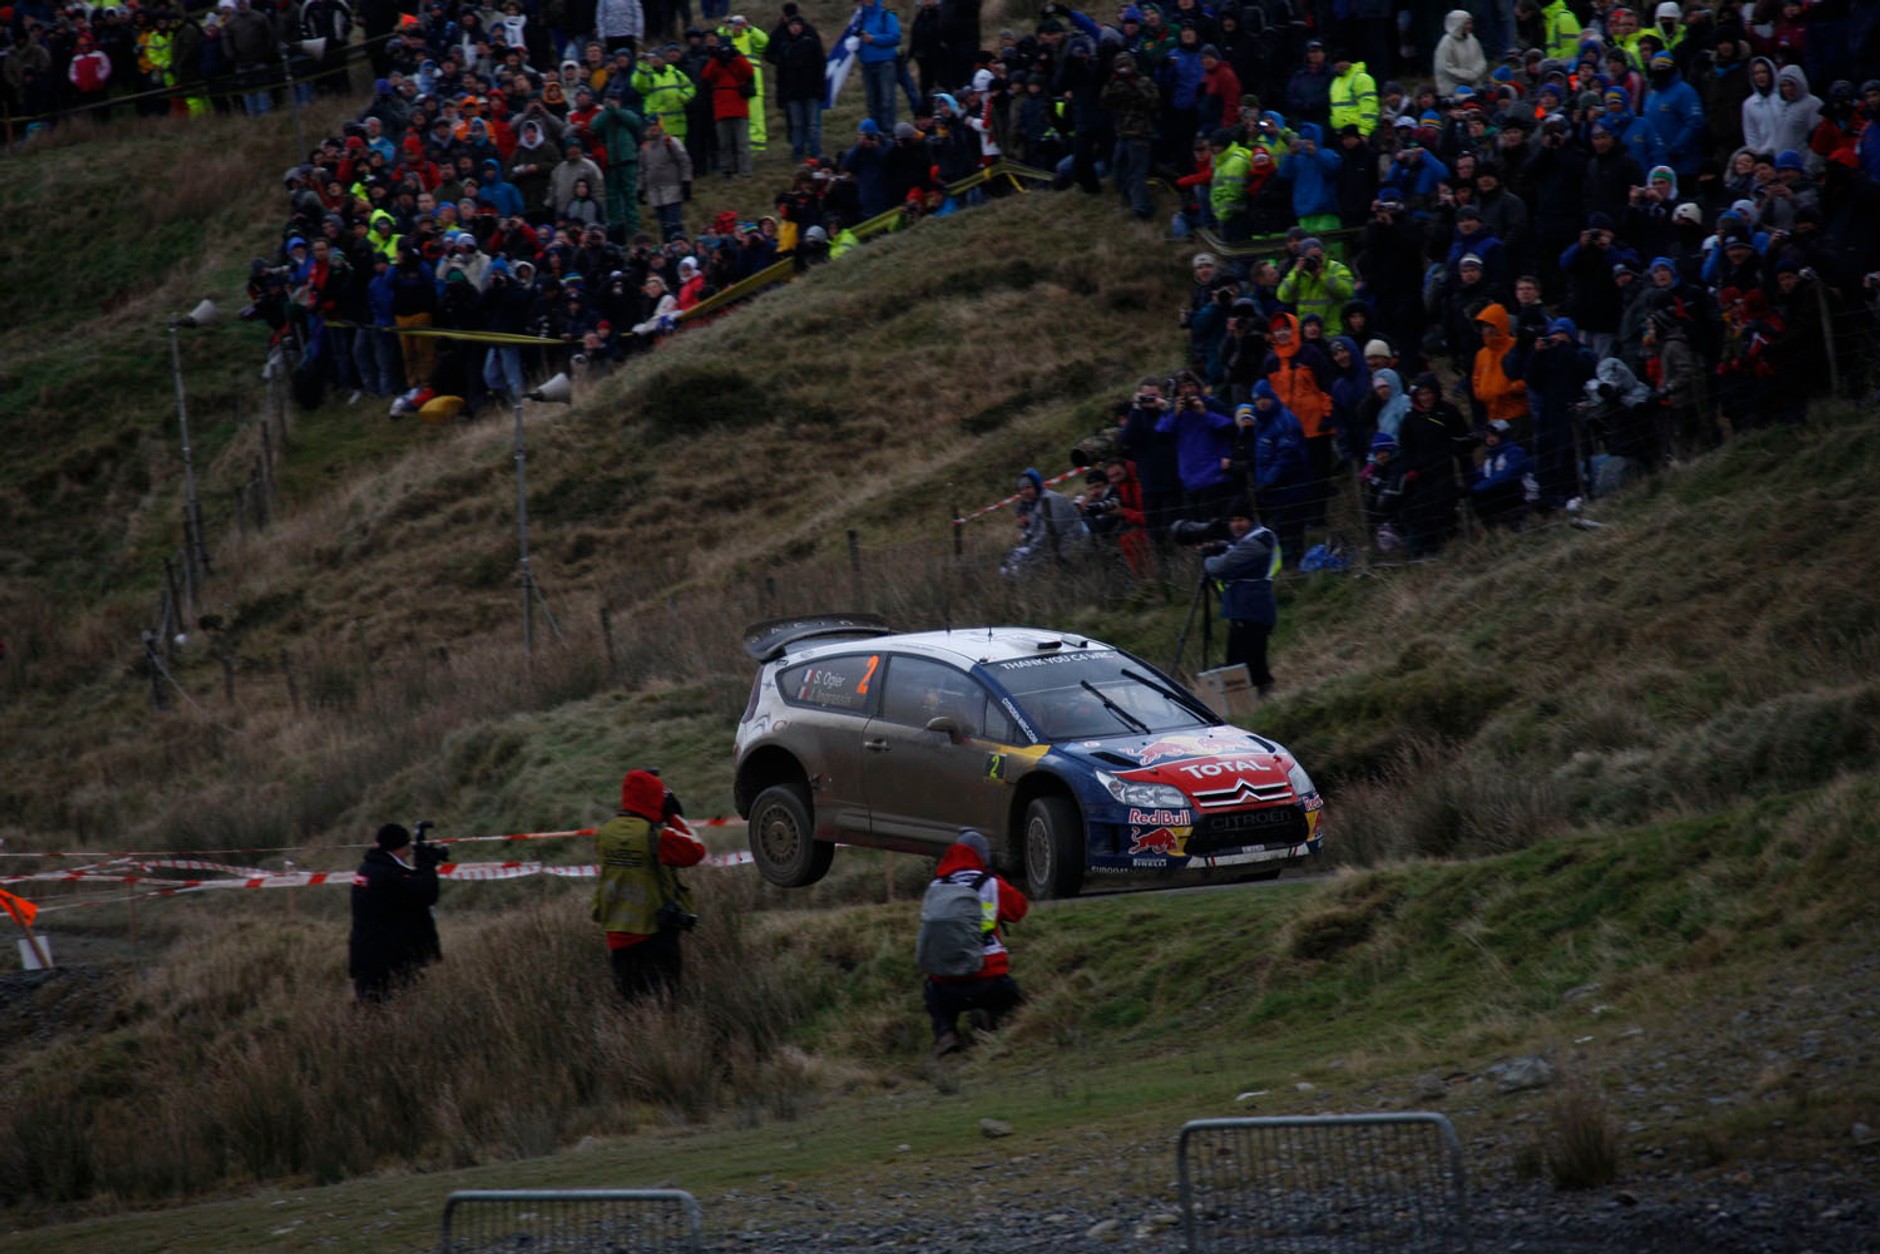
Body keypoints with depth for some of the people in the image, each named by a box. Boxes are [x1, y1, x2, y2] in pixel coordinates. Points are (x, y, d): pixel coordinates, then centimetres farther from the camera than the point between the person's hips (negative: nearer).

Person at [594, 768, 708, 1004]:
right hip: (654, 931, -5)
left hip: (617, 935, 5)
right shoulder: (656, 836, -19)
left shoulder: (605, 832, -2)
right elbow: (695, 852, -7)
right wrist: (675, 817, 2)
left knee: (630, 998, 14)